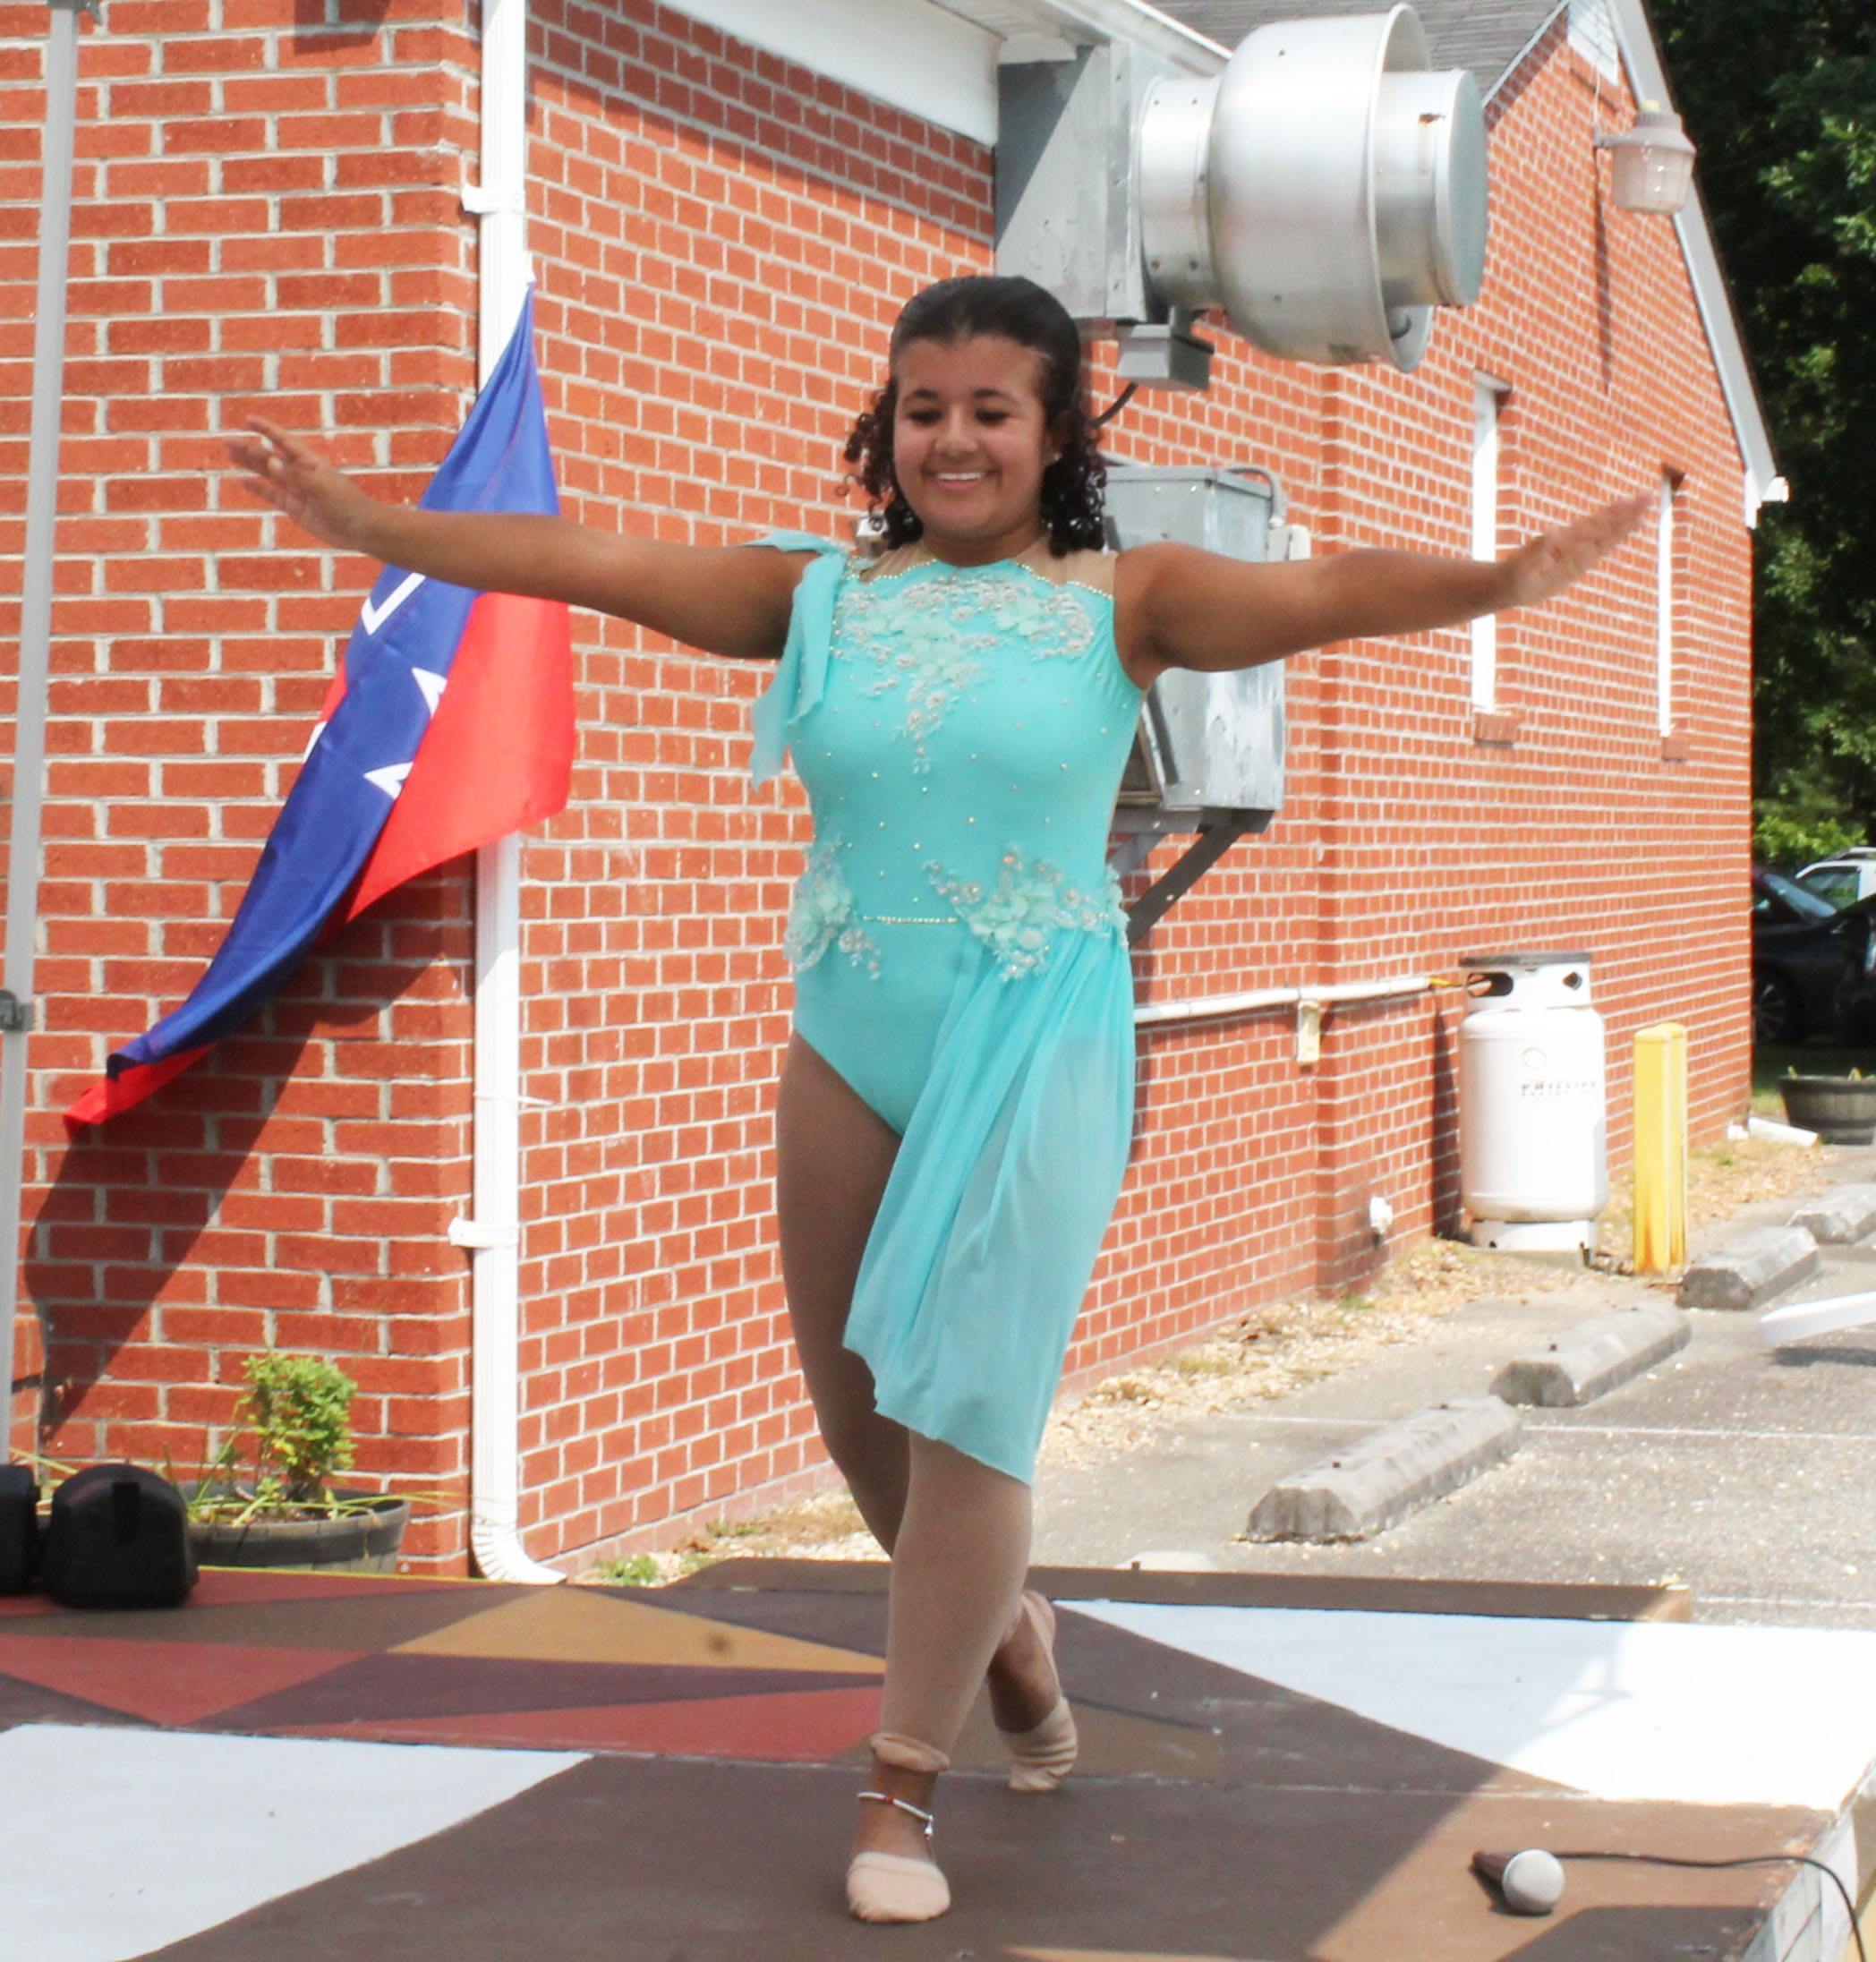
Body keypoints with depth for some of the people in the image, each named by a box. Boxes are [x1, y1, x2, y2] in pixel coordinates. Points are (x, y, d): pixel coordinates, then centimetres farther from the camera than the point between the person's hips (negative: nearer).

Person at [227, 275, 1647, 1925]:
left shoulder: (1119, 604, -2)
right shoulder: (824, 597, 6)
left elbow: (1320, 594, -17)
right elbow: (590, 564, 2)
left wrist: (1495, 581, -35)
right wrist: (375, 528, -3)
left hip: (1037, 1046, -3)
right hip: (851, 1042, 4)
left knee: (967, 1408, -6)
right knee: (856, 1405, 12)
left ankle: (905, 1789, 8)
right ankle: (1003, 1626, 41)